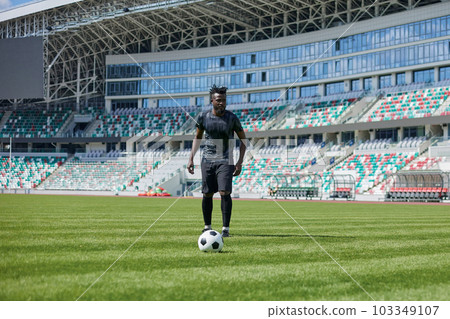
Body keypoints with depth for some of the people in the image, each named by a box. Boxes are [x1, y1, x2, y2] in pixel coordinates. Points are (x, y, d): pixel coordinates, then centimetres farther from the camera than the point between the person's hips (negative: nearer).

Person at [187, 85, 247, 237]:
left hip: (225, 161, -2)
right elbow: (197, 137, 15)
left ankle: (226, 228, -9)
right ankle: (207, 227, 19)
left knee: (225, 192, -14)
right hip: (207, 160, 2)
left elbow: (243, 140, 4)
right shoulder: (203, 117, 0)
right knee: (207, 194, 5)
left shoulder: (232, 118, -5)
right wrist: (191, 158, 8)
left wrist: (240, 162, -4)